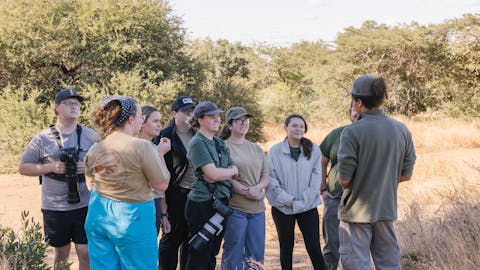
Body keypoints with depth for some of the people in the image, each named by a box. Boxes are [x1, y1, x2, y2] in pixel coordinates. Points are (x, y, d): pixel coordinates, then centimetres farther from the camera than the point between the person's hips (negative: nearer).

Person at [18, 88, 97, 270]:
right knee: (61, 254, 14)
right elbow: (23, 168, 2)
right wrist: (51, 167, -13)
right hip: (54, 208, 0)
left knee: (86, 253, 1)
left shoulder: (91, 136, 1)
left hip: (85, 206, 0)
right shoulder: (42, 138, -2)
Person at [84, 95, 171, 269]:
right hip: (132, 219, -5)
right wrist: (160, 154, 5)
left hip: (98, 217, 6)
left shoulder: (94, 150, 2)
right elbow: (162, 185, -8)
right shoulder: (142, 146, -15)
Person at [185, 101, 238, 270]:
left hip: (220, 203, 8)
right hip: (203, 204, -8)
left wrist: (220, 174, -11)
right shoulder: (198, 142, -11)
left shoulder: (220, 143, 14)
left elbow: (235, 170, 9)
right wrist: (231, 171, -1)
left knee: (212, 253, 14)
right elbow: (213, 173, -19)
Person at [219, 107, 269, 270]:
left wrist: (258, 188, -8)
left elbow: (265, 176, 13)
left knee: (256, 254, 10)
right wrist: (247, 192, -16)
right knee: (234, 252, 1)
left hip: (257, 209, 6)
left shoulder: (256, 149, 16)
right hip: (234, 208, -6)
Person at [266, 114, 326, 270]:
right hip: (282, 208, 0)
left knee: (314, 248, -2)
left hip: (308, 206, 0)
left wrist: (303, 201, -11)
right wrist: (289, 200, -13)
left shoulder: (313, 150, 1)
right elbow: (271, 180, -6)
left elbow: (316, 179, -2)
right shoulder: (275, 151, -3)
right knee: (286, 248, 11)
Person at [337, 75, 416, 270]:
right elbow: (406, 174, 7)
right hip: (386, 210, 5)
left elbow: (344, 180, -14)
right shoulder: (401, 130, 0)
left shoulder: (352, 132, -16)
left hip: (357, 210, -5)